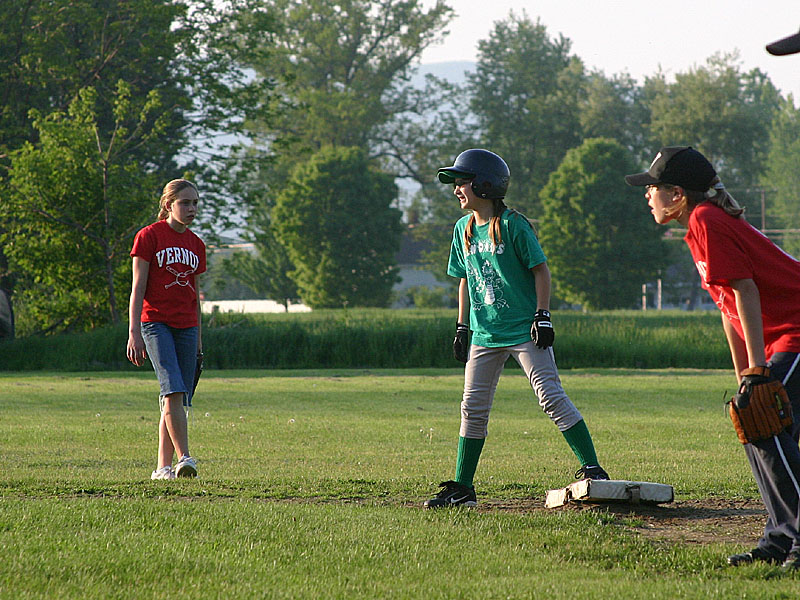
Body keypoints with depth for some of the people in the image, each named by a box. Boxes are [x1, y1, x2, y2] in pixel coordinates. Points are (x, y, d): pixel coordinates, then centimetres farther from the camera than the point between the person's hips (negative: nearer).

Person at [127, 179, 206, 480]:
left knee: (178, 398, 2)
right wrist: (134, 333, -11)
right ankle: (183, 457, -24)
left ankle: (164, 467, 8)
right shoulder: (149, 237, -2)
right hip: (155, 322, -5)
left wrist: (198, 337, 19)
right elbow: (137, 288, -4)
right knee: (173, 390, -21)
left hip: (186, 327, 5)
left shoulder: (196, 244, 14)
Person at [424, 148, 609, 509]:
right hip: (485, 334, 6)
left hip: (524, 330, -6)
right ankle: (461, 489, 13)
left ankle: (592, 469, -8)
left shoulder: (512, 225, -9)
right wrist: (462, 327, 13)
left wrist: (543, 316, -13)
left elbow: (540, 270, -7)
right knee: (473, 408, 6)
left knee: (551, 397, -12)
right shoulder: (463, 229, 10)